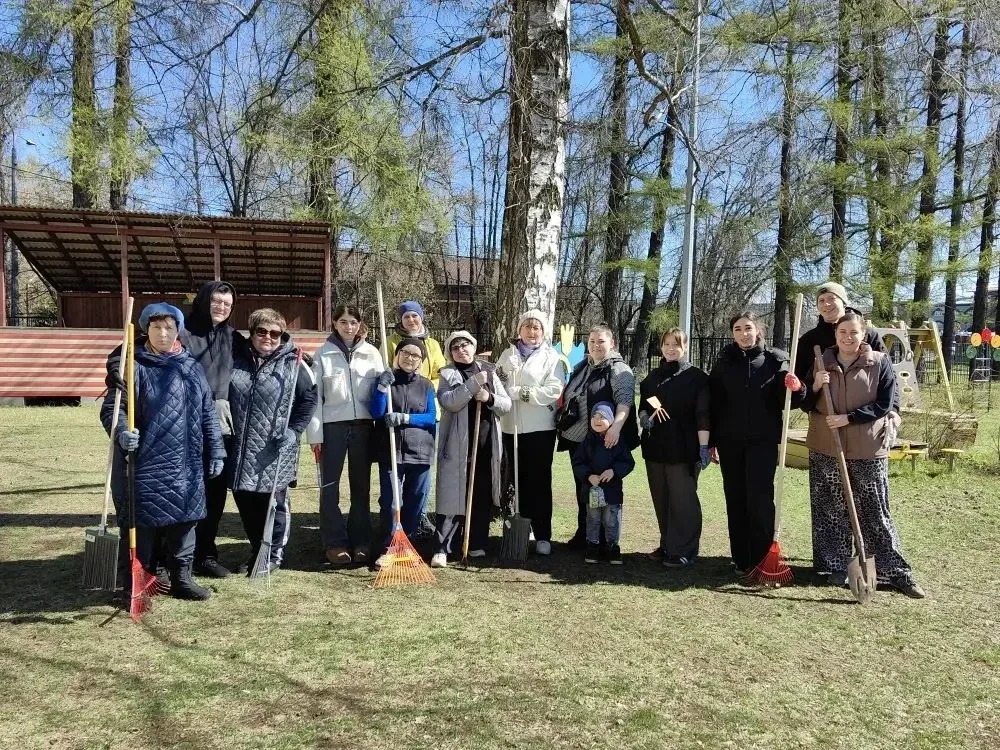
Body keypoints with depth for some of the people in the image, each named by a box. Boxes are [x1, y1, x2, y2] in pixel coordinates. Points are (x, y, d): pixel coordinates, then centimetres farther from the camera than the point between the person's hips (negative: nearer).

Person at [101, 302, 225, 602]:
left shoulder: (190, 368, 9)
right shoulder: (134, 366, -2)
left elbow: (208, 413, 12)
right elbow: (111, 408, -4)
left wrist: (216, 452, 10)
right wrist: (121, 431, -25)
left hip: (185, 465, 4)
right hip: (145, 462, -4)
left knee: (183, 520, 11)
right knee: (143, 521, 2)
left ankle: (181, 577, 24)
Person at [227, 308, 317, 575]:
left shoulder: (292, 364, -4)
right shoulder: (236, 359, 4)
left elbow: (310, 398, 0)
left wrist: (294, 430, -9)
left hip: (274, 451, -3)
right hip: (241, 449, 3)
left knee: (274, 502, 4)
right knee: (245, 502, 11)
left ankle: (274, 553, 21)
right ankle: (256, 549, 29)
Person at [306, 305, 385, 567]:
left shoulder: (371, 353, 7)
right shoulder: (323, 354, 2)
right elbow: (314, 395, 0)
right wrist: (315, 434, -5)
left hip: (363, 424, 2)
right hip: (332, 425, -1)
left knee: (361, 486, 8)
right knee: (330, 486, 2)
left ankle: (360, 542, 16)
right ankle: (334, 543, 11)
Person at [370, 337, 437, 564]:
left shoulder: (426, 386, 8)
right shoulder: (385, 379, 4)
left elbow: (431, 417, 1)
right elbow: (376, 413, -5)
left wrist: (405, 418, -13)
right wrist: (383, 386, -17)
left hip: (420, 451, 2)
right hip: (390, 451, -2)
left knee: (415, 501, 6)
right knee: (390, 500, -5)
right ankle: (388, 548, 5)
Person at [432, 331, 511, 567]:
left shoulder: (489, 372, 13)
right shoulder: (447, 374, 3)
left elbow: (507, 404, 9)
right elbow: (449, 402, -15)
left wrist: (490, 398, -11)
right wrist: (474, 383, -20)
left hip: (486, 446, 4)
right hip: (457, 446, -4)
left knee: (483, 497, 9)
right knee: (453, 495, -6)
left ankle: (477, 543, 21)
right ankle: (441, 549, -4)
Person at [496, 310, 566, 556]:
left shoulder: (551, 357, -1)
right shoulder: (507, 354, 13)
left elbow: (554, 390, -13)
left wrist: (518, 392, -17)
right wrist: (498, 379, -14)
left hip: (540, 427, -4)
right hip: (511, 425, 4)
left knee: (539, 480, 1)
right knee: (518, 479, 12)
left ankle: (542, 535, 6)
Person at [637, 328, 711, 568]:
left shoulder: (696, 377, -1)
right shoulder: (653, 377, 15)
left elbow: (703, 415, -7)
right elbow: (643, 407, 23)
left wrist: (704, 447, -14)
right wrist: (644, 416, -1)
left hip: (683, 448, -6)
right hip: (655, 447, 6)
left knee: (682, 499, -3)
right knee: (661, 499, 10)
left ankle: (683, 551, 5)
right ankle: (667, 545, 22)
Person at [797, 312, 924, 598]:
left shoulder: (879, 363, -3)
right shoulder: (821, 363, 4)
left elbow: (884, 404, -7)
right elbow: (807, 406, 8)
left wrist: (848, 417, -16)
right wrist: (814, 387, -12)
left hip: (868, 449, -2)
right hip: (825, 448, 2)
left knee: (875, 512, 5)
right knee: (831, 511, 7)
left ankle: (897, 571, 16)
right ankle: (836, 567, 19)